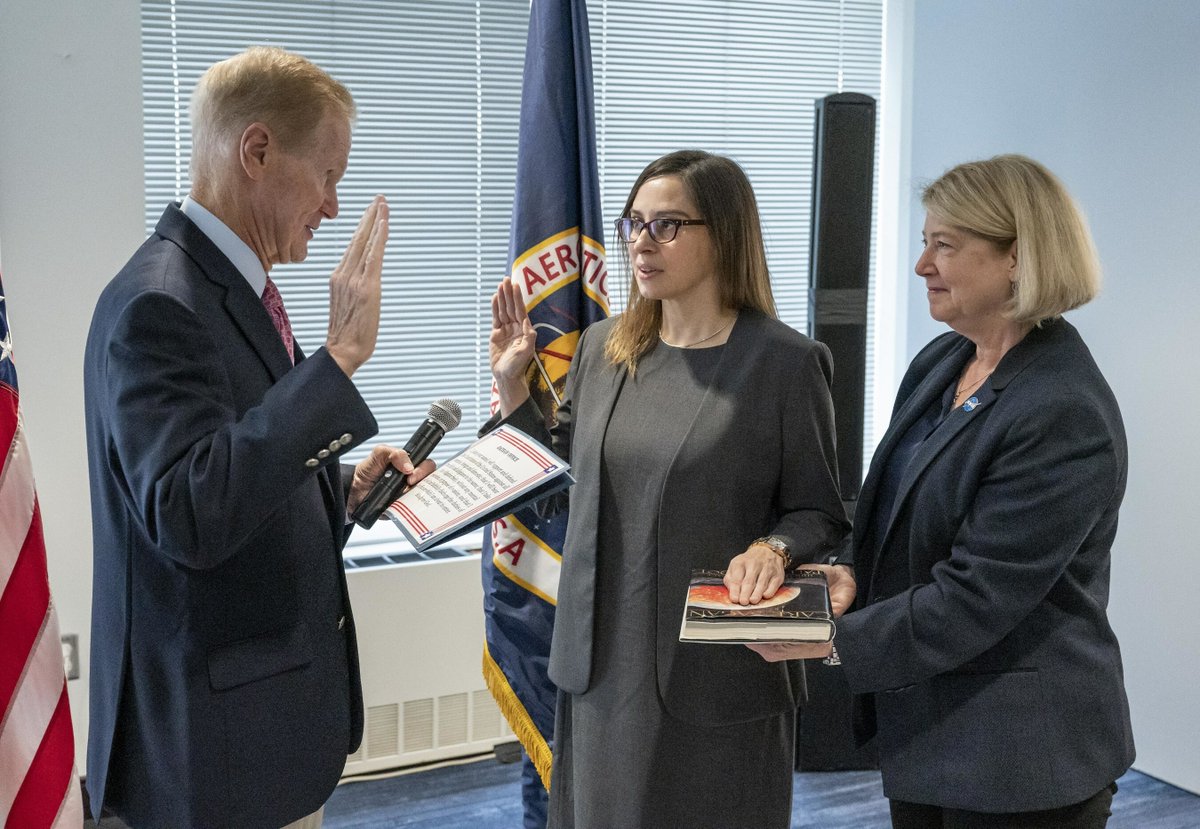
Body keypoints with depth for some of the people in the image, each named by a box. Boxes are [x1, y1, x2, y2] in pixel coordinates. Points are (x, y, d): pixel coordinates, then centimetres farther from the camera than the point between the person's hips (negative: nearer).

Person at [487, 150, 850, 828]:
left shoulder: (784, 362, -10)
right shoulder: (603, 348, 5)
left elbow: (820, 513, -4)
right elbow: (568, 473, 12)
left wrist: (773, 547, -24)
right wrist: (512, 384, 5)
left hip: (719, 672, -5)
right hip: (603, 659, 5)